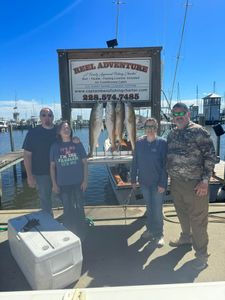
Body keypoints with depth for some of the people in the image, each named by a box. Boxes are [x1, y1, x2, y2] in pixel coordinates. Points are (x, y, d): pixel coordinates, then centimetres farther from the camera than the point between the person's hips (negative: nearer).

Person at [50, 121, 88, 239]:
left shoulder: (77, 144, -4)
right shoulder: (55, 146, -3)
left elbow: (84, 162, -1)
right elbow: (52, 166, 0)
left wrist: (85, 180, -5)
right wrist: (54, 184, -2)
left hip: (78, 182, 0)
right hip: (63, 184, 0)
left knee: (79, 207, 13)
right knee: (67, 209, 14)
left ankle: (81, 233, 32)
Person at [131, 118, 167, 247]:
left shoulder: (162, 143, -10)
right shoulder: (139, 143, -1)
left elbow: (165, 165, -12)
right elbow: (135, 162, 4)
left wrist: (163, 183, -14)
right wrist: (133, 179, 5)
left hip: (158, 183, -3)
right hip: (144, 182, 3)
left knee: (157, 209, 5)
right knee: (149, 207, 18)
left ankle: (159, 234, 24)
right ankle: (150, 229, 36)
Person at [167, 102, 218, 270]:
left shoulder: (198, 131, -10)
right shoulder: (172, 134, 10)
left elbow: (210, 156, -11)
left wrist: (205, 180, -16)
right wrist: (168, 177, 15)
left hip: (195, 184, -6)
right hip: (176, 182, 7)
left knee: (197, 219, 3)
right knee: (182, 213, 22)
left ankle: (201, 254, 20)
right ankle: (186, 237, 46)